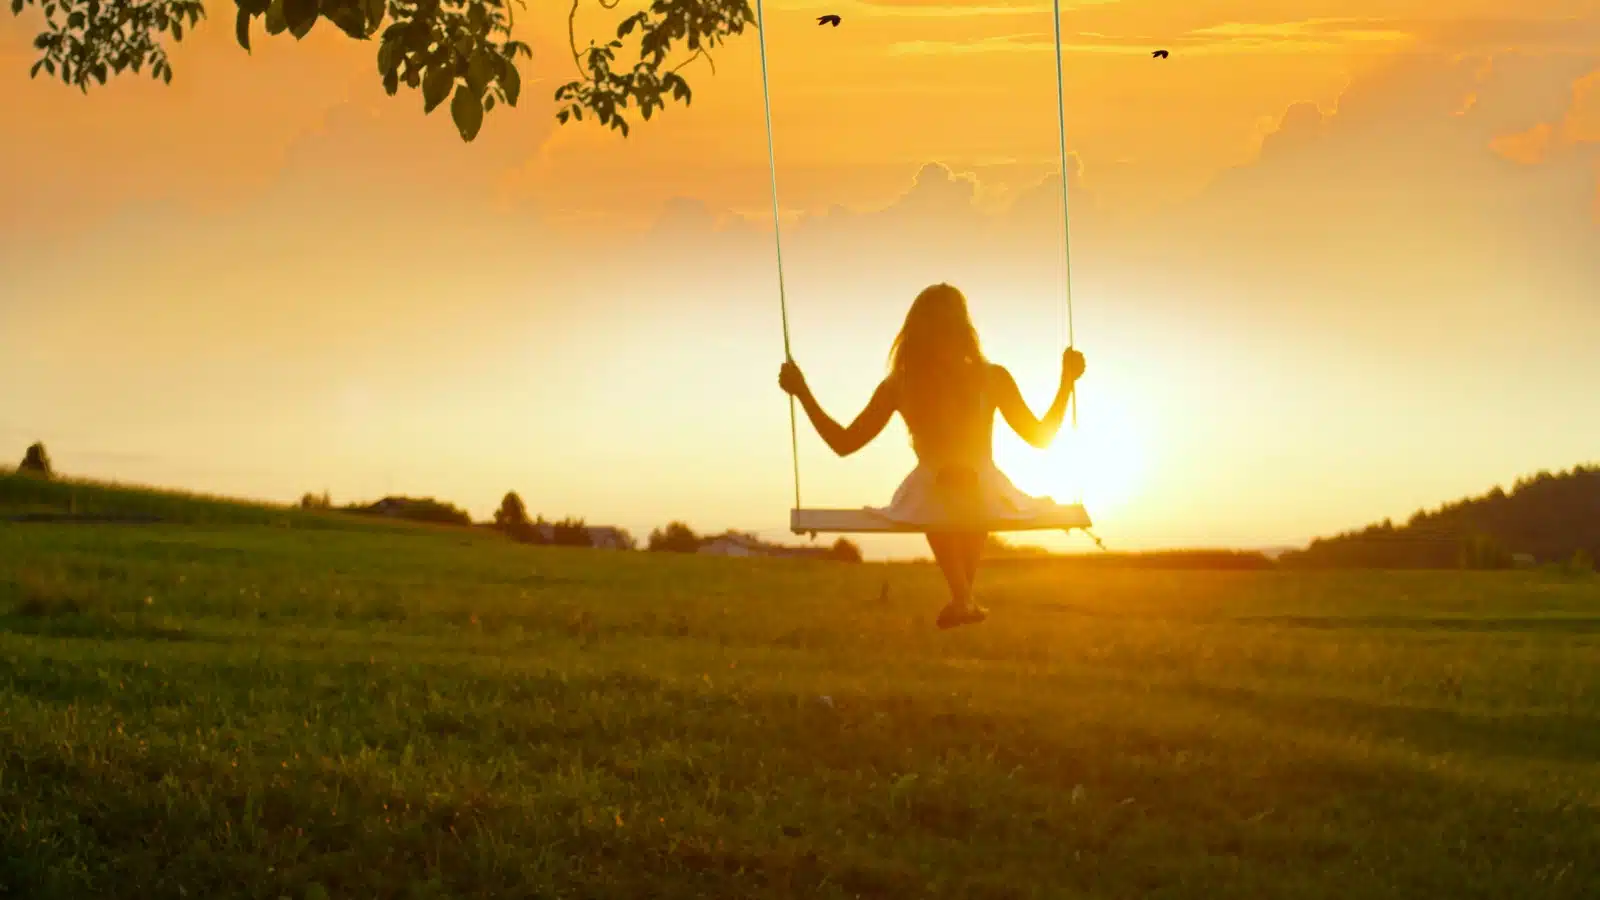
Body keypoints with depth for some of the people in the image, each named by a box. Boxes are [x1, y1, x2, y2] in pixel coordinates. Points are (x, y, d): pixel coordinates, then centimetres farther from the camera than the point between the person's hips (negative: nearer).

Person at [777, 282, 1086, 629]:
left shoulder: (897, 386, -6)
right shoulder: (993, 378, -6)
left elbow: (844, 443, 2)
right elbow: (1041, 436, 5)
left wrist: (801, 392, 12)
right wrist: (1067, 380, 17)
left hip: (929, 501, 1)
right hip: (984, 499, -1)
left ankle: (963, 597, 35)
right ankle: (964, 596, 40)